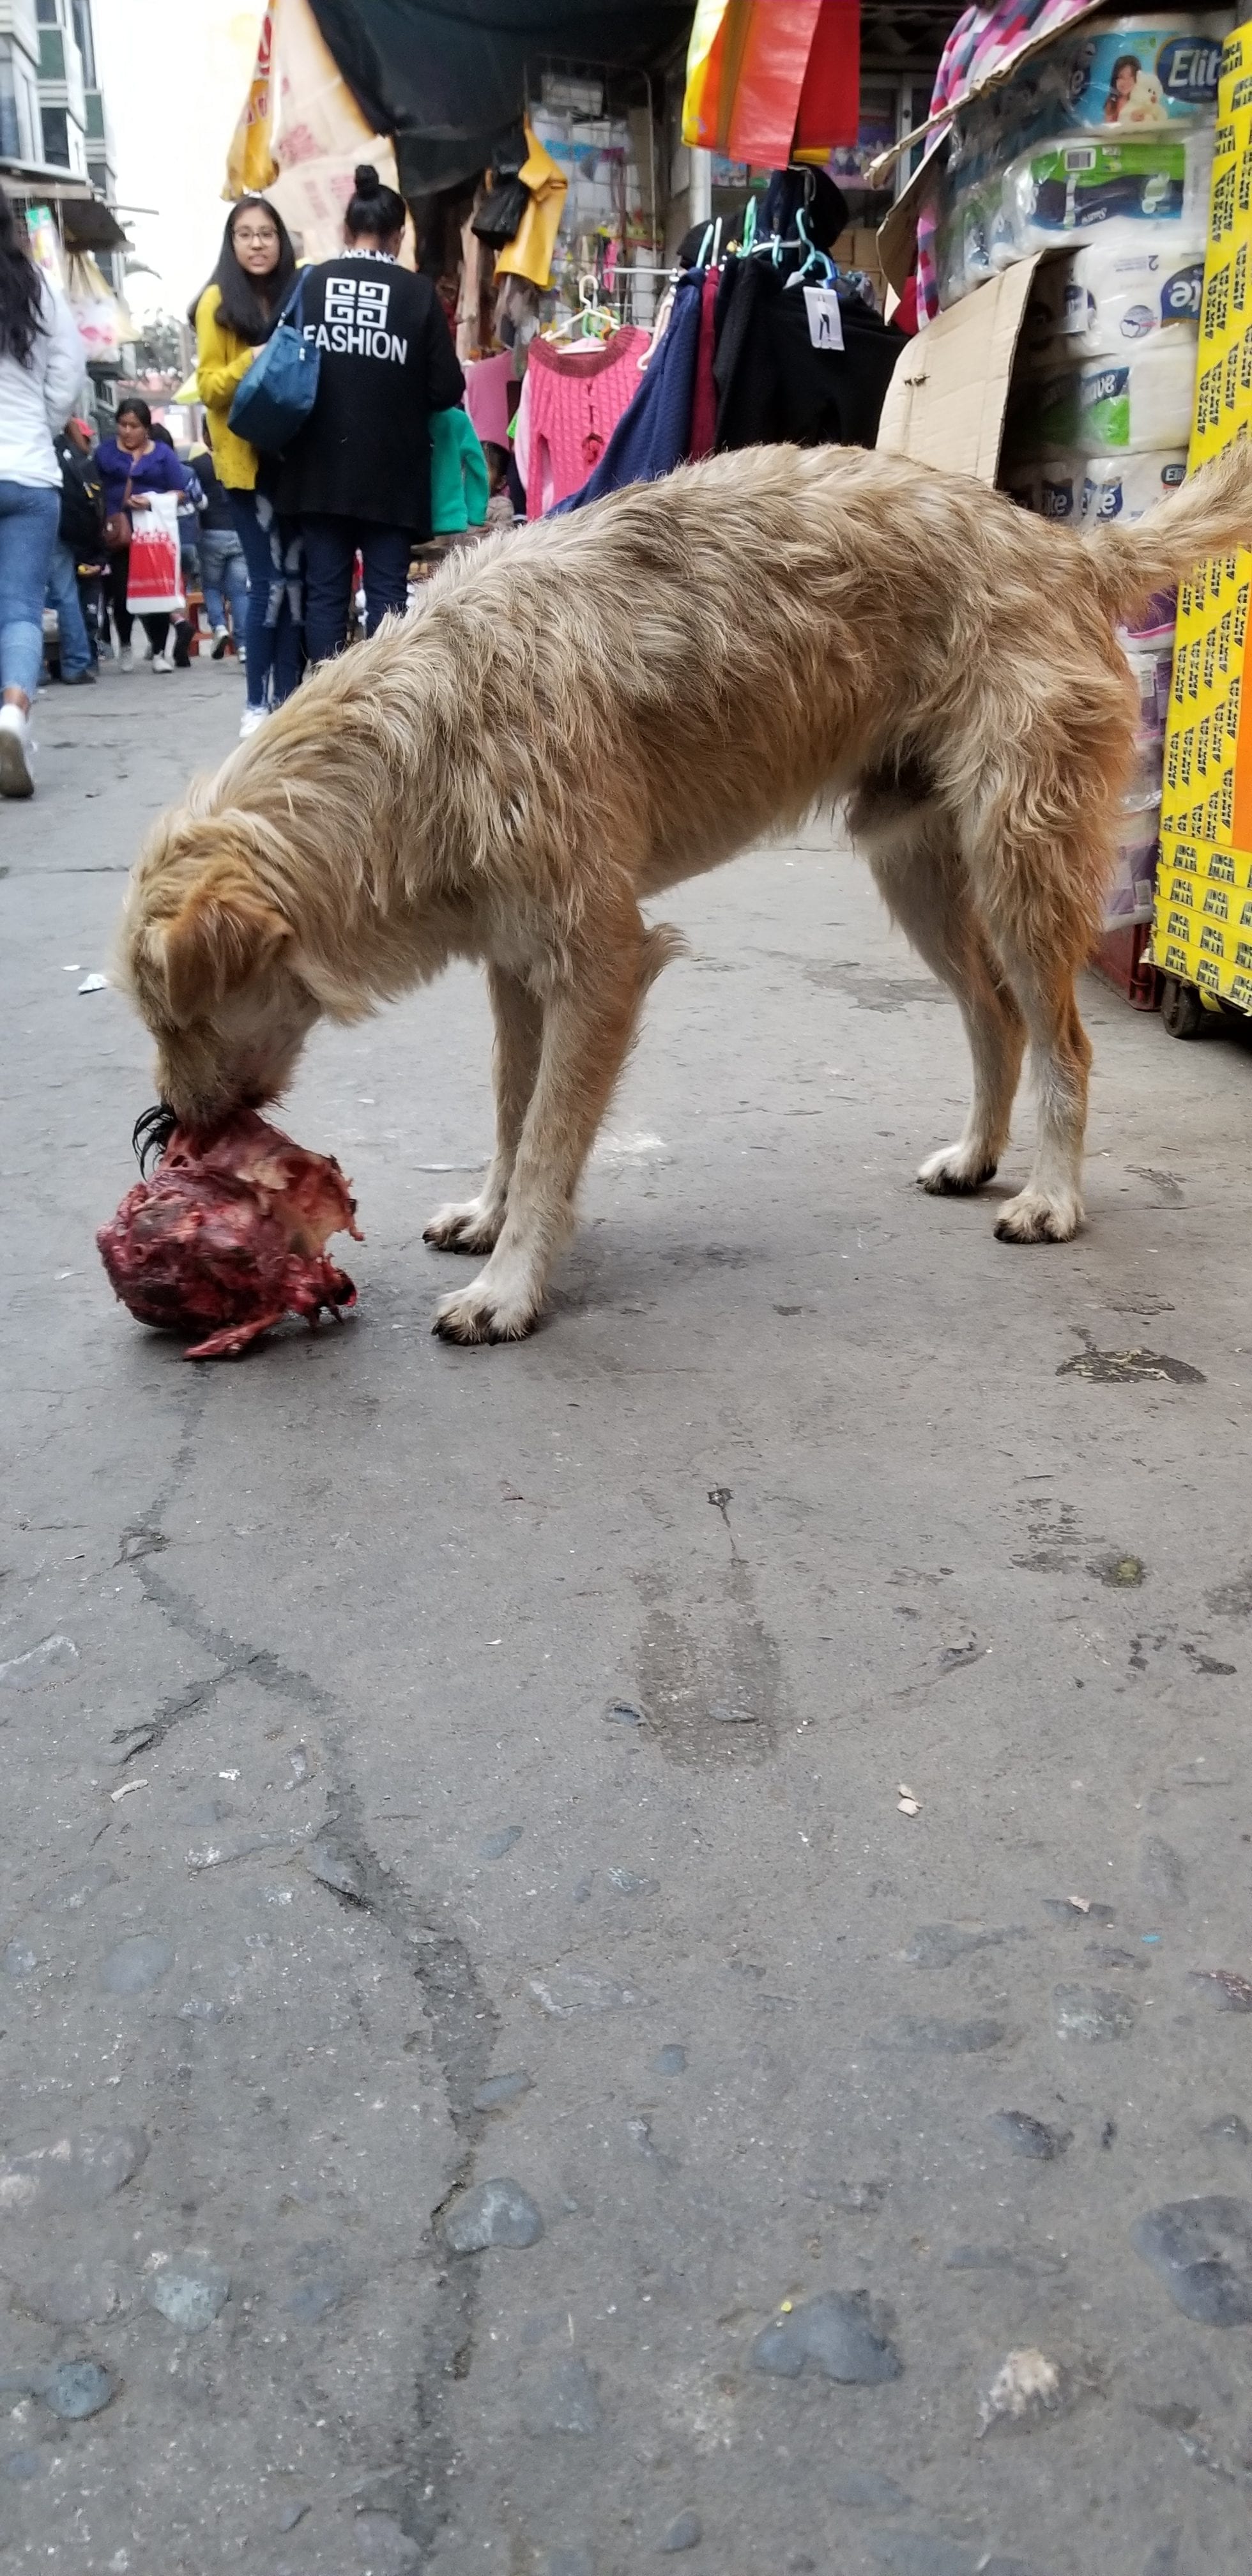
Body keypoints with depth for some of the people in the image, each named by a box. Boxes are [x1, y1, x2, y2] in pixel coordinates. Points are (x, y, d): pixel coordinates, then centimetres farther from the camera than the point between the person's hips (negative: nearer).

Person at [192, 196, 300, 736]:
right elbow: (209, 386, -3)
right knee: (268, 579, -10)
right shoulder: (218, 301, 2)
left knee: (294, 576, 3)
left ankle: (287, 698, 9)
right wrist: (250, 363, -19)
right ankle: (256, 703, -4)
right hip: (248, 457, -4)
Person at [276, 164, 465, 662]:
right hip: (391, 470, -2)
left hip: (320, 466, 2)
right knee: (387, 593, 2)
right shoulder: (417, 292, -4)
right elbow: (447, 389, -4)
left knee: (325, 592, 5)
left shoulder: (308, 284, 0)